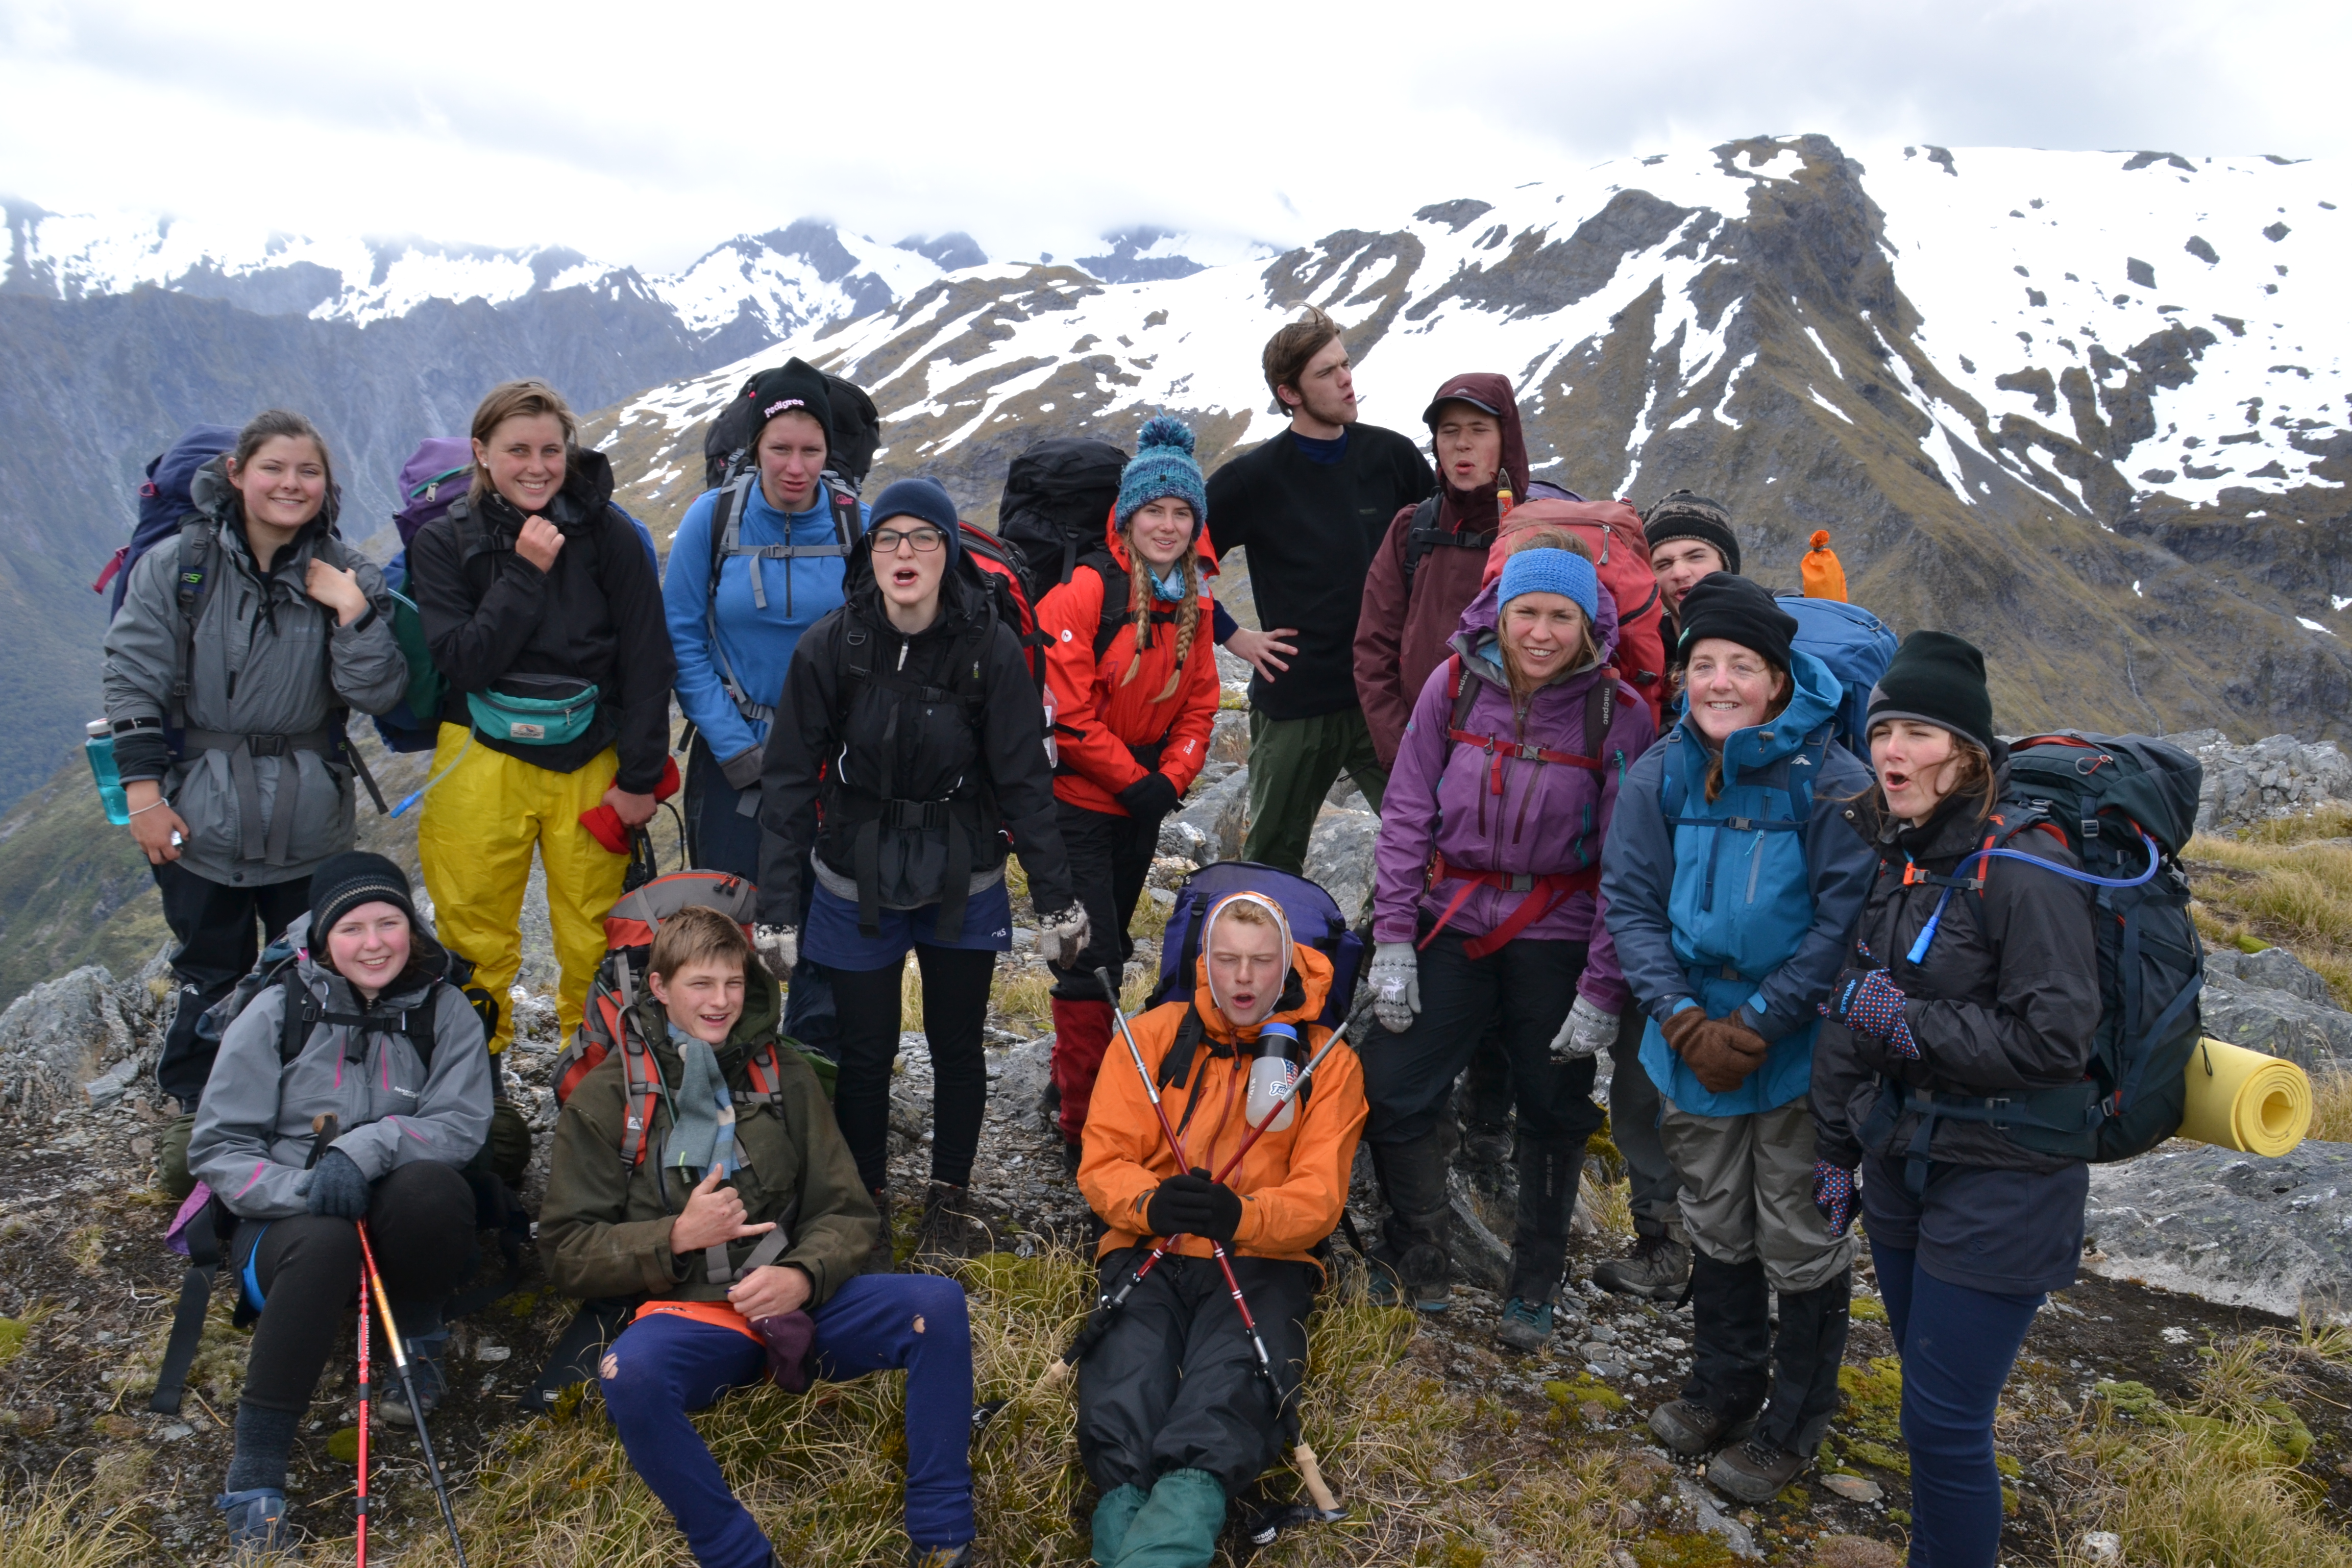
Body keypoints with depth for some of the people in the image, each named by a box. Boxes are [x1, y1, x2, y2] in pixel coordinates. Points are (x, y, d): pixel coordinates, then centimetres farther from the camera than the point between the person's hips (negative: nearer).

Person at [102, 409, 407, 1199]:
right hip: (198, 814, -1)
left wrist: (354, 614, -21)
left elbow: (379, 695, -8)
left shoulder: (349, 577, -3)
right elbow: (133, 681, -4)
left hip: (309, 822, 1)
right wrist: (144, 792, -8)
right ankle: (197, 1112, 31)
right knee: (211, 972, 12)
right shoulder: (177, 566, -6)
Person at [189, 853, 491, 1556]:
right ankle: (254, 1472, -26)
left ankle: (411, 1339, -3)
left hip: (391, 1218, 1)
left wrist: (366, 1148, -27)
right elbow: (217, 1147, -4)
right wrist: (300, 1188, -22)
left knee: (429, 1185, -33)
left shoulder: (443, 1010, -1)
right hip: (286, 1222, -1)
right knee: (323, 1243, -36)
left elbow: (463, 1123, -11)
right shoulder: (277, 1012, -3)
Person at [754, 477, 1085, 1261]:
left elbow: (1025, 779, -6)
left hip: (963, 885, 0)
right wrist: (776, 908, -8)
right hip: (858, 886, 0)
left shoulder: (991, 649, -13)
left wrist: (1056, 899, -6)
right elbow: (789, 783, -7)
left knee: (957, 1045, 13)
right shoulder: (829, 647, -12)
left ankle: (950, 1196, 34)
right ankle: (864, 1198, 30)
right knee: (865, 1051, 8)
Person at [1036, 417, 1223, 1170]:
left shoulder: (1192, 600, 6)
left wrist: (1169, 780, -5)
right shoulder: (1087, 590, -16)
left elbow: (1198, 706, 10)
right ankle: (1083, 1124, 0)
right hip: (1078, 800, -7)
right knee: (1093, 956, -8)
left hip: (1144, 800, 7)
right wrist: (1131, 779, -15)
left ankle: (1075, 1077, 35)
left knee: (1111, 944, 17)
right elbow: (1065, 708, -18)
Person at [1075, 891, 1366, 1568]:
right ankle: (1125, 1501, -52)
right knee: (1126, 1375, -31)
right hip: (1148, 1248, 2)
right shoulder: (1153, 1037, 10)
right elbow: (1103, 1161, 5)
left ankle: (1189, 1498, -57)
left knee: (1232, 1387, -33)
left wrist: (1241, 1215, -23)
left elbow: (1318, 1198, 0)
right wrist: (1151, 1204, -20)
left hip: (1263, 1261, -1)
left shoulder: (1328, 1062, 7)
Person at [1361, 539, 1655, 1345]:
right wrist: (1392, 940, -5)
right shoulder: (1455, 683, -5)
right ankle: (1420, 1263, 23)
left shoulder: (1619, 713, -11)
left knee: (1554, 1111, 11)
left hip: (1556, 936, -1)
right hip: (1453, 921, 2)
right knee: (1394, 1094, -2)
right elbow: (1407, 814, -1)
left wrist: (1603, 989, -11)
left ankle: (1535, 1286, 33)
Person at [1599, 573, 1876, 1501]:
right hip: (1692, 1042, 4)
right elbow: (1630, 901, -3)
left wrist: (1759, 1024, -18)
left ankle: (1791, 1427, 29)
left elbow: (1844, 922, -15)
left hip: (1799, 1049, -4)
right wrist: (1682, 1018, -14)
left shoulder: (1831, 781, -16)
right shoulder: (1661, 774, -5)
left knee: (1799, 1240, 8)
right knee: (1715, 1225, 19)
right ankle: (1722, 1390, 40)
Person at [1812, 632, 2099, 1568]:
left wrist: (1907, 1024, -18)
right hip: (1901, 1167, 7)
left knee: (1944, 1423, -1)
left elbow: (2056, 1041, -23)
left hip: (1998, 1190, -7)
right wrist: (1835, 1151, 16)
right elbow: (1848, 1015, 13)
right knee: (1928, 1397, 21)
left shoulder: (2025, 867, -18)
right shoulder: (1893, 859, 6)